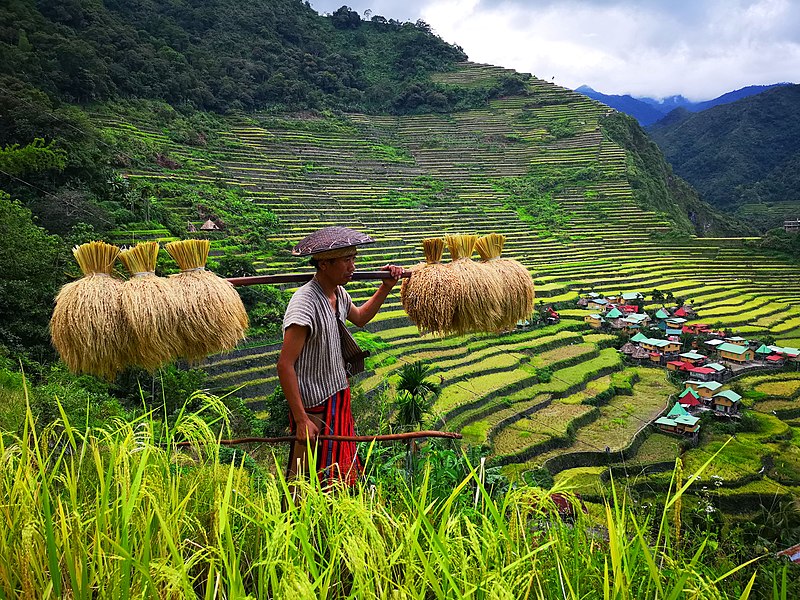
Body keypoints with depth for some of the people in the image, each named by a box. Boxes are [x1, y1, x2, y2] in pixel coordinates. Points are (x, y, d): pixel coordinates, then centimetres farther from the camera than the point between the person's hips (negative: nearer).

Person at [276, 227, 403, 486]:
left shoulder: (339, 294, 4)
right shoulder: (305, 304, -24)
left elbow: (360, 318, 28)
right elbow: (285, 365, -25)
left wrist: (386, 287, 17)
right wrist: (301, 420, -25)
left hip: (339, 398, 9)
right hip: (314, 407, -9)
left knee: (342, 478, 19)